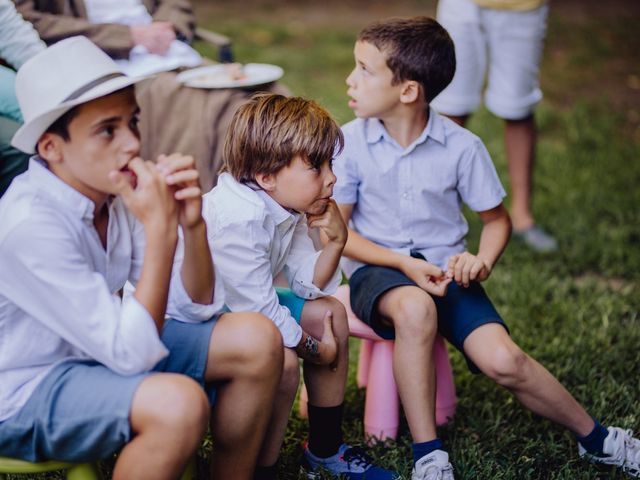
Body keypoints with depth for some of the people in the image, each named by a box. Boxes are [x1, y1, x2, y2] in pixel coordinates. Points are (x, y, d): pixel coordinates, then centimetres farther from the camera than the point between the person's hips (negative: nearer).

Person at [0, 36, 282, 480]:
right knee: (178, 401, -33)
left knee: (257, 341, -4)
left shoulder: (117, 190, -7)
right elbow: (132, 354, -30)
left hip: (103, 350, 8)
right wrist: (159, 228, -32)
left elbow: (196, 310, -1)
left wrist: (192, 224, -19)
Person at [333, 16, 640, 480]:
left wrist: (483, 261, -14)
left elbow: (496, 218, 7)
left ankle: (598, 440, 6)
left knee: (502, 360, -19)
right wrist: (404, 265, -17)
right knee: (415, 309, -37)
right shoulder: (350, 142, -8)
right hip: (379, 269, -1)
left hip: (443, 268, 1)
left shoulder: (462, 146, -6)